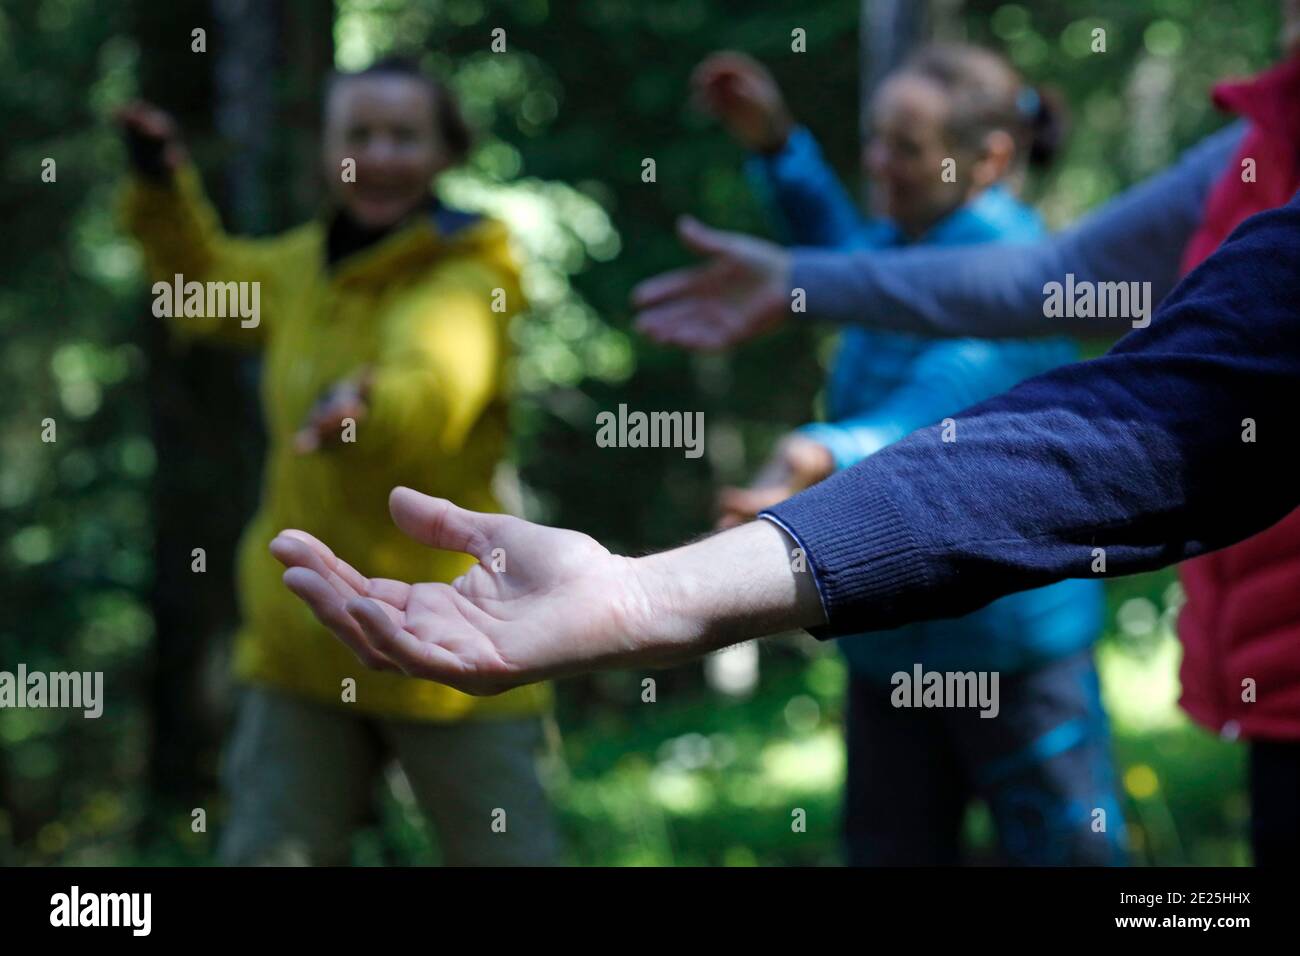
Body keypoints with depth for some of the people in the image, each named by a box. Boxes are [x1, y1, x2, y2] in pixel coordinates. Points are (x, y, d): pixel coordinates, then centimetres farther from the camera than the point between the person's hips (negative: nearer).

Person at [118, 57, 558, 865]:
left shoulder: (463, 281, -16)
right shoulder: (305, 266, 6)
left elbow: (436, 376, -39)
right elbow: (209, 283, 29)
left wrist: (368, 406, -62)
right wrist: (162, 188, 12)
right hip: (304, 647, 6)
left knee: (508, 854, 4)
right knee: (265, 854, 9)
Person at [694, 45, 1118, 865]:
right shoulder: (897, 249, 7)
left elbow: (941, 400, -35)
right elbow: (843, 245, 30)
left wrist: (829, 454, -54)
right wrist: (774, 142, 17)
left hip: (1010, 638, -8)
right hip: (890, 639, 8)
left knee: (1061, 847, 0)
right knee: (891, 848, 13)